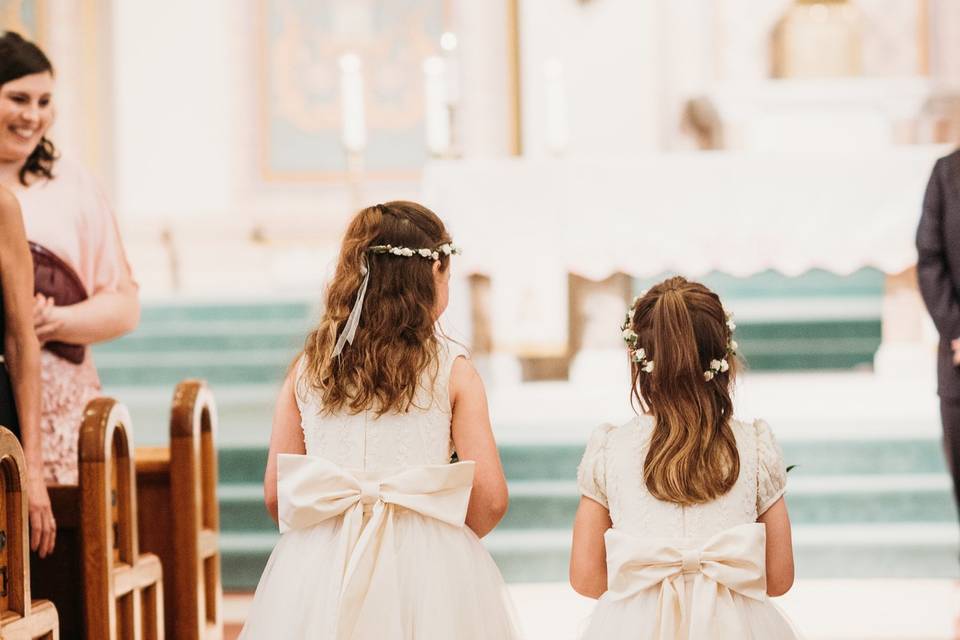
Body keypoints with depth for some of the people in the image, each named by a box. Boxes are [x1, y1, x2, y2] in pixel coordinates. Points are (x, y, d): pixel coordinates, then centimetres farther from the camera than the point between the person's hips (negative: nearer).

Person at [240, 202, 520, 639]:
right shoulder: (452, 367, -2)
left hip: (317, 570, 3)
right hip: (428, 567, -3)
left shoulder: (308, 366, 5)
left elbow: (275, 494, 5)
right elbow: (490, 499, -4)